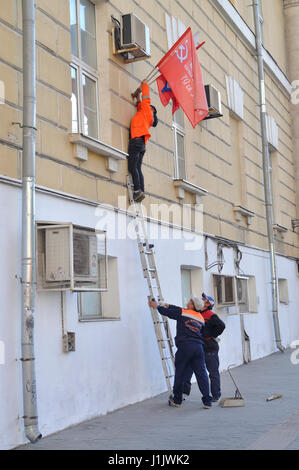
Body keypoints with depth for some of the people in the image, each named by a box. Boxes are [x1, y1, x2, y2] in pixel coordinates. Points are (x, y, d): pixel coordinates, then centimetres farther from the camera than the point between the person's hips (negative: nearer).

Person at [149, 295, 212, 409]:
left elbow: (166, 312, 10)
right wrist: (170, 306, 39)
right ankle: (207, 401, 1)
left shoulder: (182, 313, -1)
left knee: (180, 373, 8)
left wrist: (157, 306, 29)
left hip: (185, 345, -5)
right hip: (198, 346, 5)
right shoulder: (200, 317, 17)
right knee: (201, 373, 4)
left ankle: (177, 400, 19)